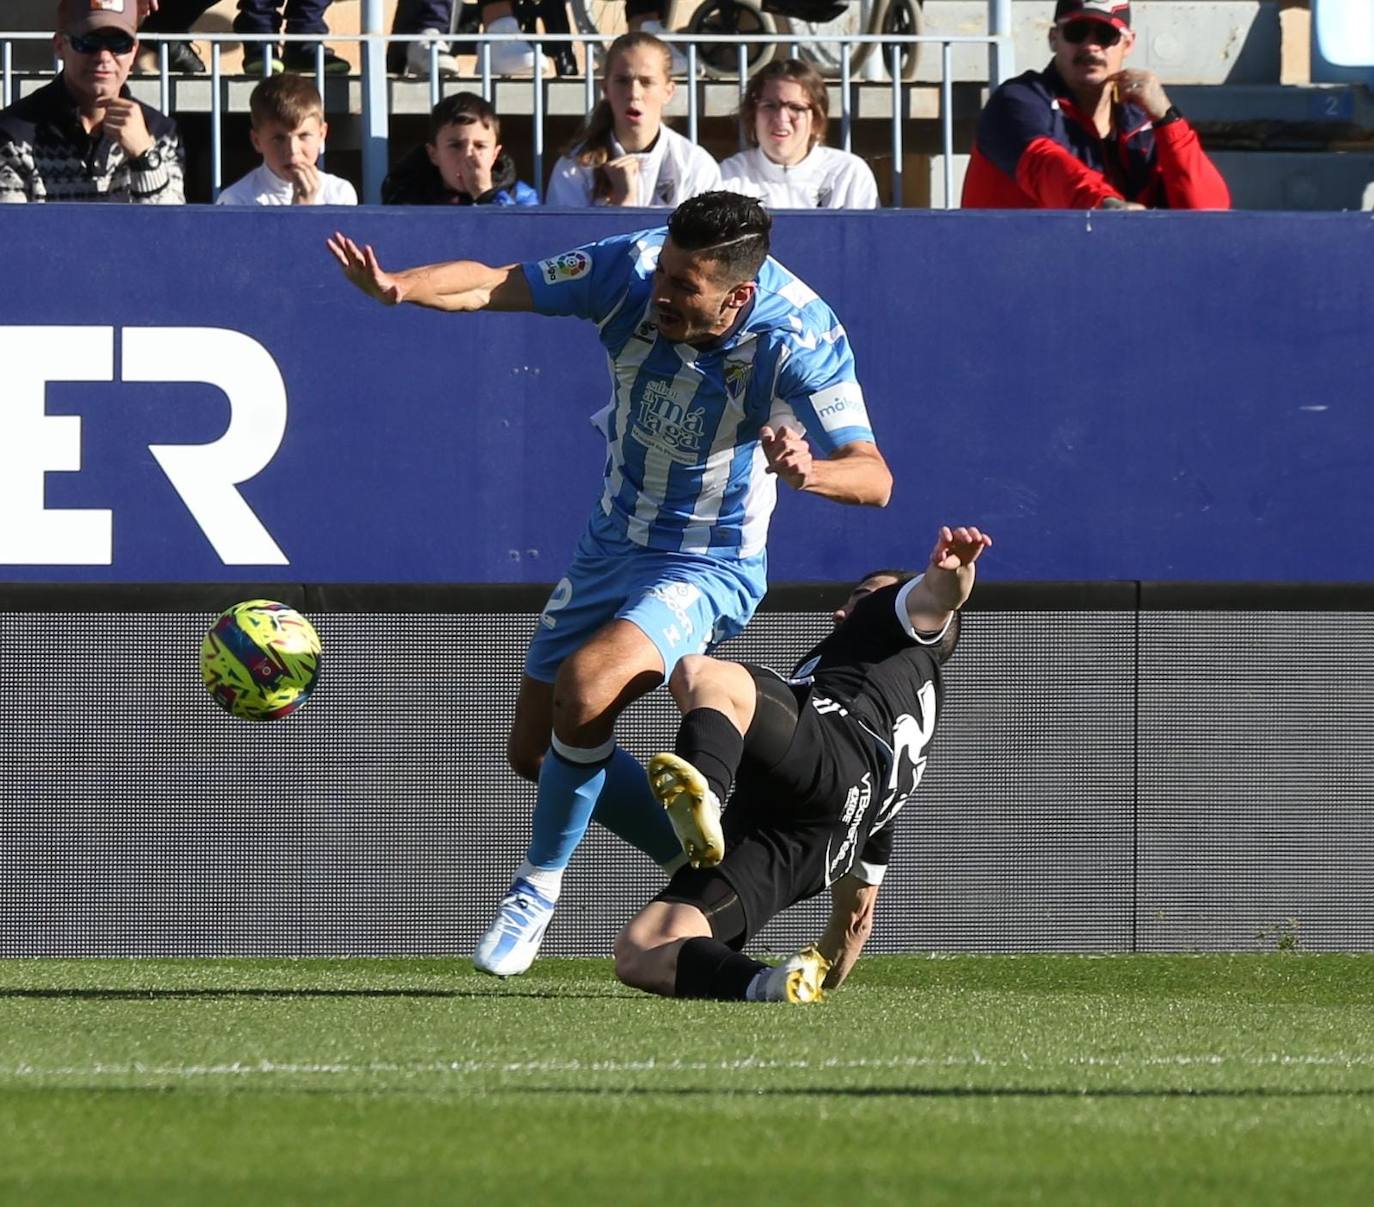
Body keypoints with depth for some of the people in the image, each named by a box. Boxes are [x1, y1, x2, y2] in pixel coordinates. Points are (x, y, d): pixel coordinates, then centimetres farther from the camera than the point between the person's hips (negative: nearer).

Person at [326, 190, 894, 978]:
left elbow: (874, 477, -35)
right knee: (536, 750, 11)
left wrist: (809, 470, -58)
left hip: (709, 568, -6)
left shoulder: (801, 339, -28)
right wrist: (399, 286, -39)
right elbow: (493, 285, -18)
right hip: (613, 546, 6)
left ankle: (540, 884, -7)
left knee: (585, 685, -30)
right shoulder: (634, 269, -19)